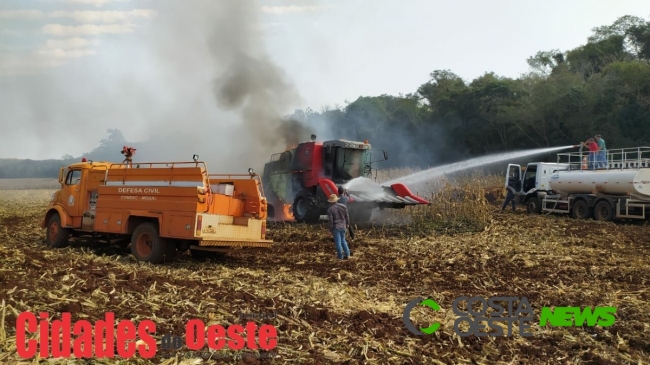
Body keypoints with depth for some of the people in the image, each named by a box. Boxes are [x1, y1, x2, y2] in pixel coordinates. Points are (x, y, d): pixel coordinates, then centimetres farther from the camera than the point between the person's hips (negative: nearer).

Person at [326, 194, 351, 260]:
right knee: (343, 240, 20)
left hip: (336, 227, -4)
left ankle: (340, 256, 12)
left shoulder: (330, 209, -14)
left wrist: (331, 230, -4)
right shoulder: (343, 206, -2)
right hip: (343, 226, 4)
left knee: (338, 242, 5)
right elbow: (347, 216, 5)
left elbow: (331, 221, -13)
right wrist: (347, 224, 19)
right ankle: (347, 254, 15)